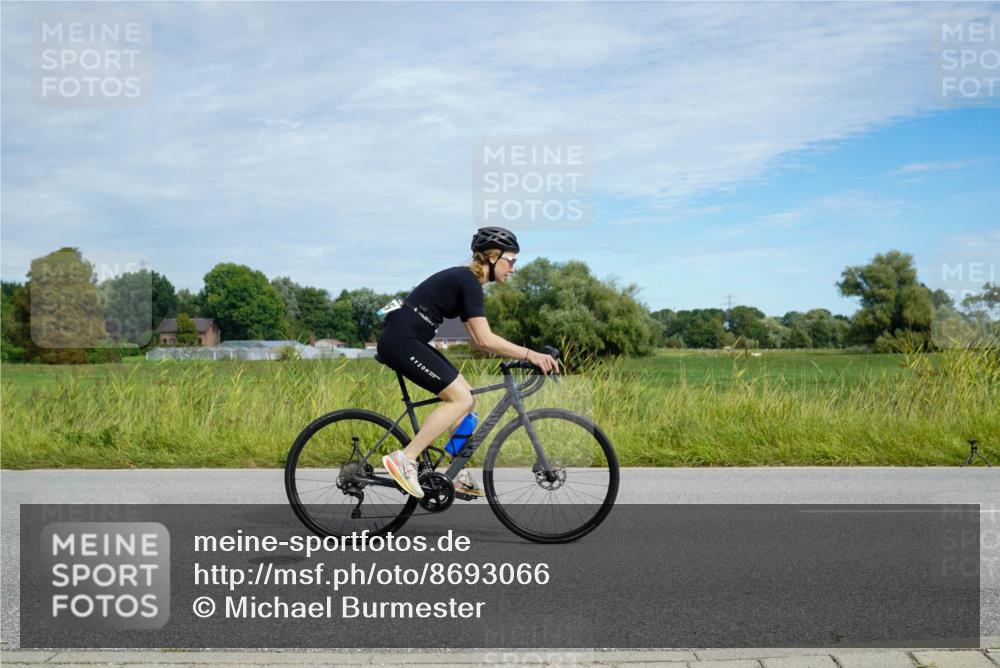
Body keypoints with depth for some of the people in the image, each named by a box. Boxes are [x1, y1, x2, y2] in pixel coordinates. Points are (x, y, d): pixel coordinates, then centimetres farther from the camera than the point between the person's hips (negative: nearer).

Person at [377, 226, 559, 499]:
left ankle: (457, 474, 15)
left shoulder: (464, 280, 17)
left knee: (465, 398, 10)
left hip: (407, 341, 10)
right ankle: (403, 459, -11)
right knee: (460, 399, -11)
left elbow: (478, 339, 18)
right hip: (401, 341, -10)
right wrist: (529, 354, -17)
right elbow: (485, 340, -19)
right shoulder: (469, 281, -12)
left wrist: (523, 355, 12)